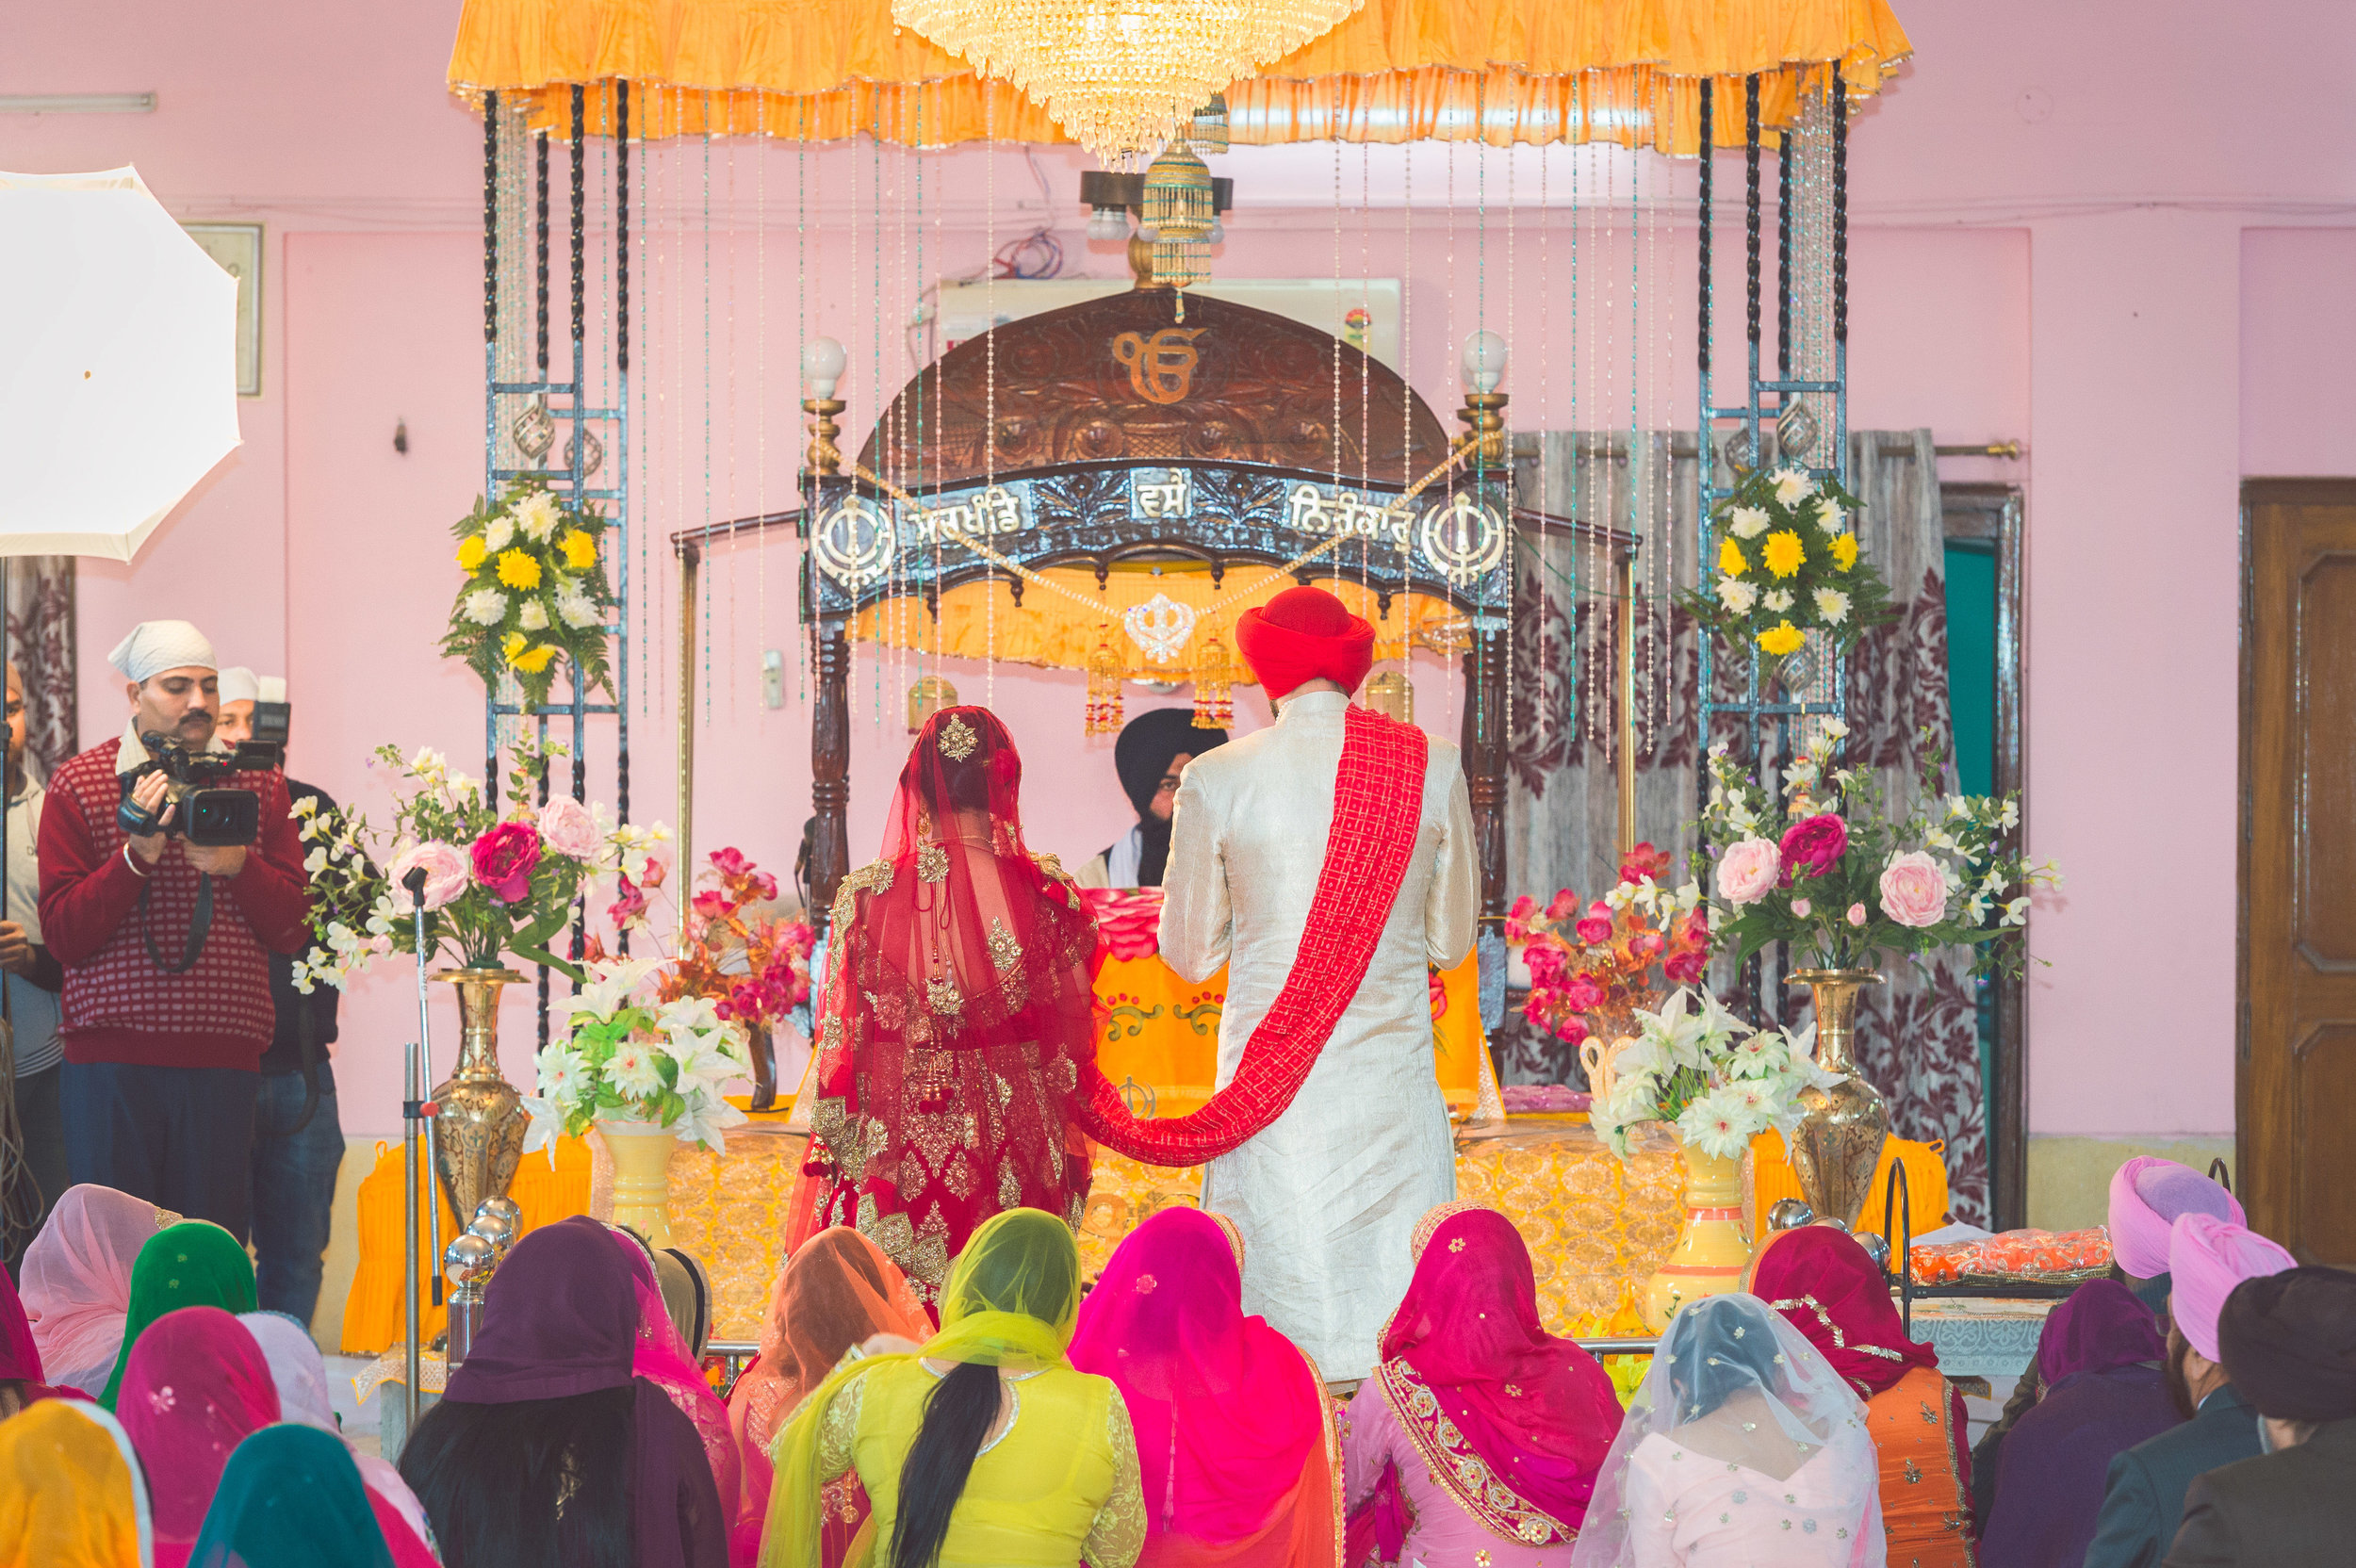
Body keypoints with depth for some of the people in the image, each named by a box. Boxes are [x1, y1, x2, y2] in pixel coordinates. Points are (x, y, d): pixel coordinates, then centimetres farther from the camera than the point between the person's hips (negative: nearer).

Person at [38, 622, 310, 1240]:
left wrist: (236, 864, -9)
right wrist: (137, 854, -15)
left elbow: (292, 931, 9)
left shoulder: (259, 784, 12)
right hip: (110, 1056, -2)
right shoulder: (79, 784, 5)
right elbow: (62, 935, -3)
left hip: (224, 1058, 2)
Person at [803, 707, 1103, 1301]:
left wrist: (834, 1144, 10)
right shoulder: (1049, 897, -6)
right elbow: (1076, 1045, 3)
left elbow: (840, 1039, -1)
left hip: (894, 1140, -1)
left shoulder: (865, 895, -8)